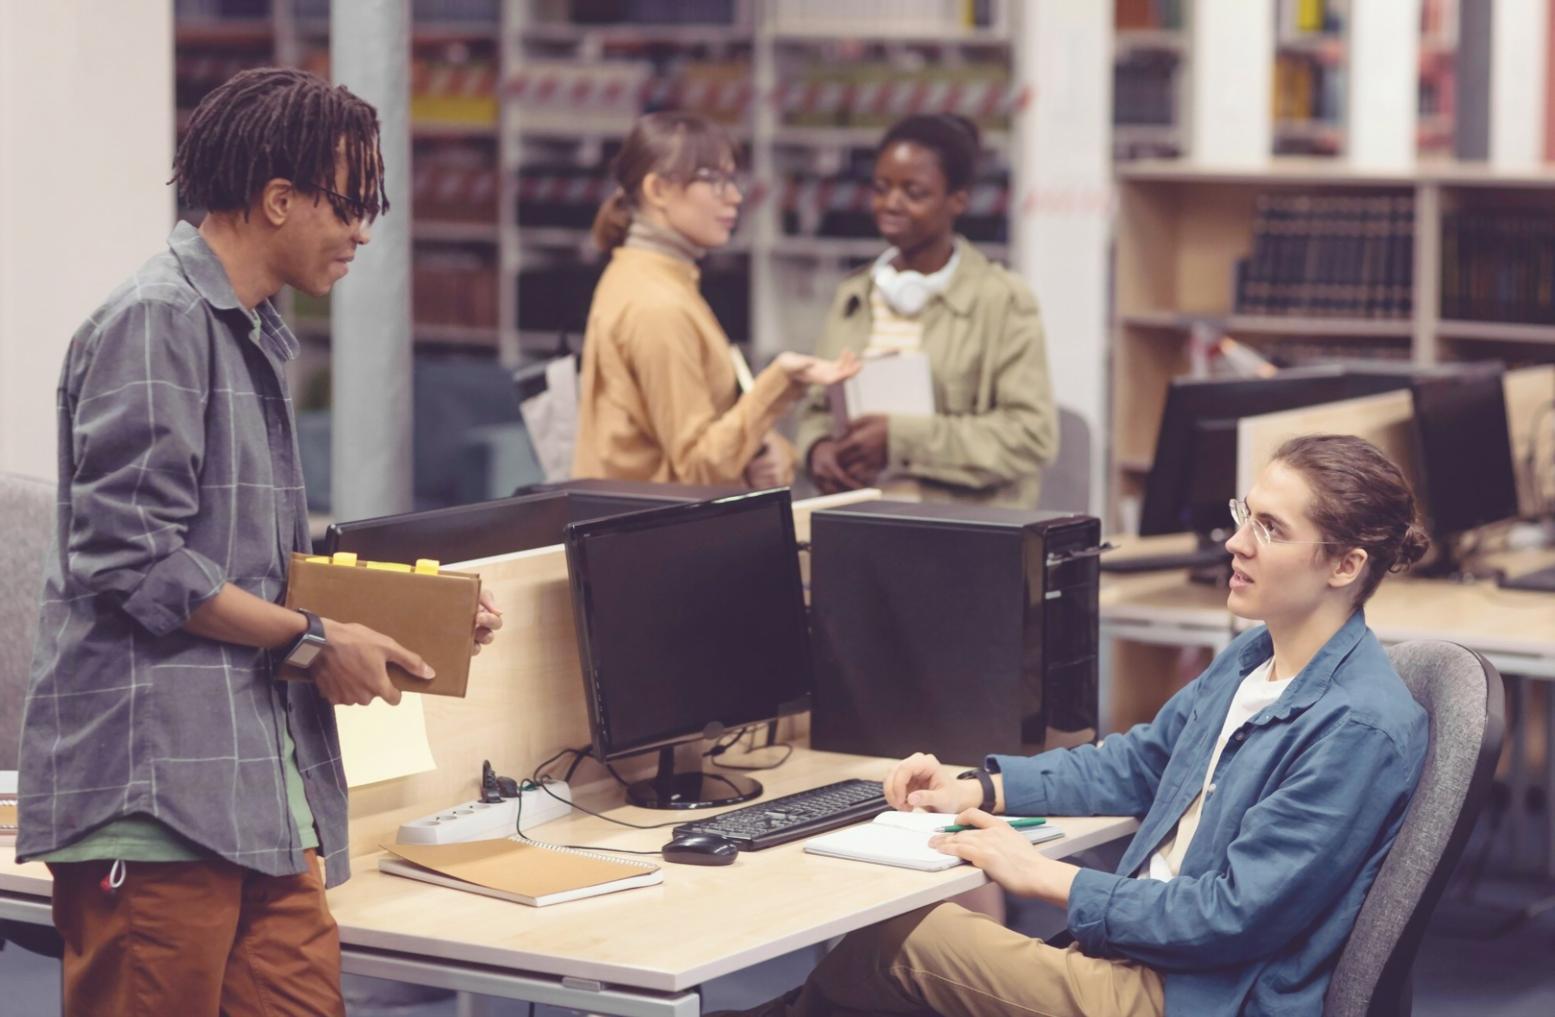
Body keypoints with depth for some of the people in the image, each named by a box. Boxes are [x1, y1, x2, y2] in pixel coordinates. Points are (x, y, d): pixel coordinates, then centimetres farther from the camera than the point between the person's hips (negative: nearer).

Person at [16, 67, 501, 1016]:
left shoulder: (256, 337, 21)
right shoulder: (157, 322, -10)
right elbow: (131, 561, -16)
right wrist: (313, 641, -9)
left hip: (264, 787, 9)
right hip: (156, 787, -9)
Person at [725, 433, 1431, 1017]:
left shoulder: (1361, 728, -20)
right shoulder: (1251, 661, 10)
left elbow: (1236, 914, -21)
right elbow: (1134, 763, 23)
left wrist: (1047, 878, -15)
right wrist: (979, 789, 11)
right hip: (1142, 956, 8)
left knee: (893, 941, -9)